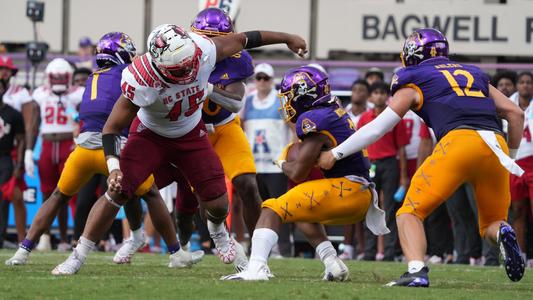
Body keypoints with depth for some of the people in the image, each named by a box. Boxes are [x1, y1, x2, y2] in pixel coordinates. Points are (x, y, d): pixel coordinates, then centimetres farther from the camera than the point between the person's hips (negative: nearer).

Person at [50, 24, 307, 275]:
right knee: (117, 191, -17)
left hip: (190, 136, 3)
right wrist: (113, 166, -41)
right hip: (150, 137, -3)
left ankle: (217, 229, 40)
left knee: (217, 204, 1)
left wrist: (286, 38, 1)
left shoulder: (203, 51, -32)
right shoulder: (140, 82, -39)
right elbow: (112, 128, -27)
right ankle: (77, 257, -6)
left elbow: (242, 40, -12)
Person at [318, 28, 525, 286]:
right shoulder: (475, 75, 31)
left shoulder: (414, 82, 19)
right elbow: (515, 113, 24)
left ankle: (416, 271, -20)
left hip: (459, 139, -4)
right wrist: (511, 159, 34)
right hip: (497, 144, 4)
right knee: (492, 223, 20)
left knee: (410, 212, 6)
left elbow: (377, 128, 17)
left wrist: (335, 154, 26)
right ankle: (503, 234, -16)